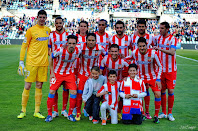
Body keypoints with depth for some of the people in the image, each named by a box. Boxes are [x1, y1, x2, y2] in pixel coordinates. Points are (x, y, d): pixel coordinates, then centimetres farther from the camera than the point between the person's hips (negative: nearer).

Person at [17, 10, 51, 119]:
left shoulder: (48, 30, 11)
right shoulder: (31, 30, -3)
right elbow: (24, 46, -1)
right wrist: (21, 61, -6)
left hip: (43, 62, 4)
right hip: (31, 62, -4)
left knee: (39, 86, 6)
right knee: (27, 86, -1)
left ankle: (37, 111, 13)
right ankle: (23, 111, 12)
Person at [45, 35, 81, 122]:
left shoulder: (78, 51, -16)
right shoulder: (60, 51, -25)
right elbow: (51, 58, -8)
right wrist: (52, 72, -6)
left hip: (70, 73, 2)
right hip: (58, 73, -2)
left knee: (74, 92, -7)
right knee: (52, 92, -7)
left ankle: (70, 114, 11)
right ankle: (49, 115, 9)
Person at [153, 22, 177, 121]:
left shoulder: (173, 39, -8)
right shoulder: (158, 38, 6)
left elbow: (172, 52, -23)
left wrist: (160, 48, -29)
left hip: (171, 70, -3)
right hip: (161, 69, 4)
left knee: (170, 91, -3)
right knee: (162, 91, 6)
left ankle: (170, 113, 9)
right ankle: (163, 112, 17)